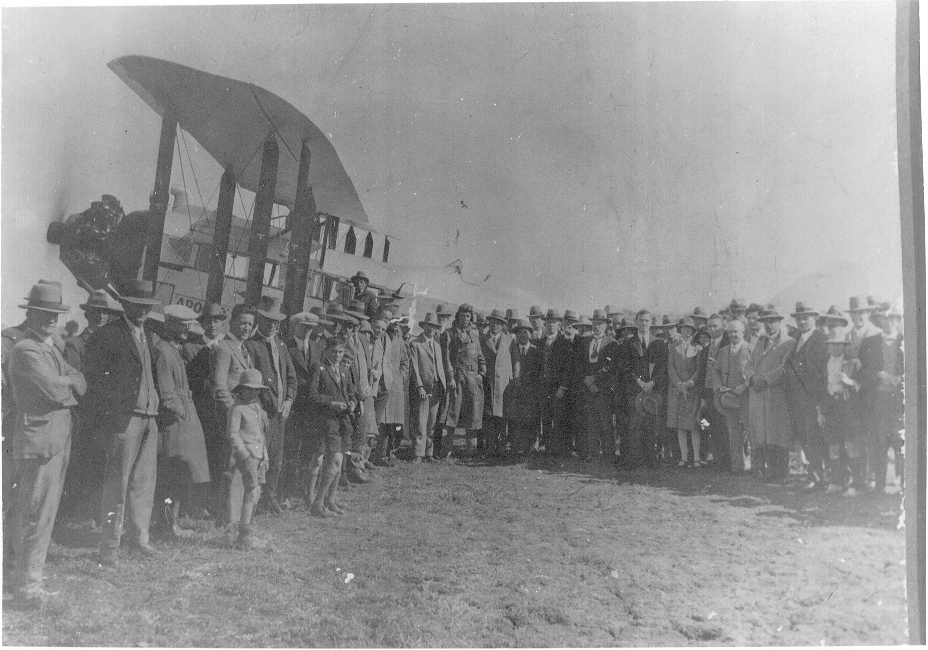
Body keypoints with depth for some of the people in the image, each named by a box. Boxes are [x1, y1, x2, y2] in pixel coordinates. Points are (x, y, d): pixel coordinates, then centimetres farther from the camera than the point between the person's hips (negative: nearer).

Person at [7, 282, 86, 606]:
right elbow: (56, 391, -21)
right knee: (37, 514, -2)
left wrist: (61, 383, -9)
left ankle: (26, 569, 32)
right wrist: (69, 383, -1)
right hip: (39, 440, -9)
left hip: (59, 438, 9)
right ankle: (27, 586, 8)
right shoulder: (25, 350, -13)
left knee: (32, 511, 19)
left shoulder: (50, 348, 17)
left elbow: (80, 384, 10)